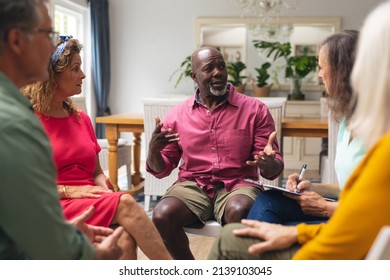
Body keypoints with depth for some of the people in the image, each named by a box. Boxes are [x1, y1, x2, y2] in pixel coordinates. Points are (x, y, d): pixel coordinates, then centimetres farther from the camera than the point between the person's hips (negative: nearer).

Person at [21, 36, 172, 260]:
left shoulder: (81, 118, 15)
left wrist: (104, 190, -5)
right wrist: (68, 191, -15)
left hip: (93, 206, 5)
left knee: (125, 238, -29)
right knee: (124, 204, -29)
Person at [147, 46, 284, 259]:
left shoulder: (255, 109, 0)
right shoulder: (177, 115, 6)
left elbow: (274, 169, 0)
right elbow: (161, 170, 10)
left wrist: (268, 164, -26)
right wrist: (154, 151, -14)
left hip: (238, 184, -1)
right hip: (193, 185, 2)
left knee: (239, 212, -35)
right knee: (162, 216, -27)